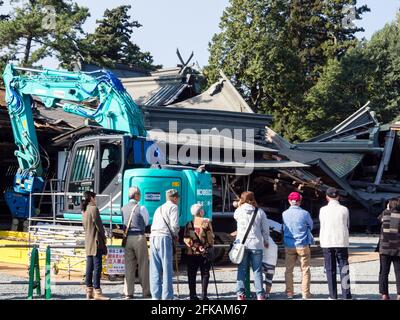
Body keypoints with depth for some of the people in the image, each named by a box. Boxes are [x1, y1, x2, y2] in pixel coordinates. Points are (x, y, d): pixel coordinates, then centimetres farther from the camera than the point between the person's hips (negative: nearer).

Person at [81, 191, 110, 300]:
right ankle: (97, 292, -9)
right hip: (96, 241, -9)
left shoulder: (84, 210, 14)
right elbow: (98, 224, -13)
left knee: (89, 267, 10)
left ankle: (89, 291, 12)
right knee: (97, 267, -8)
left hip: (88, 242, 9)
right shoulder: (94, 209, -12)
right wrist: (104, 237, 0)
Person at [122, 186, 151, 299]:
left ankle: (128, 292, 7)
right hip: (139, 237, -4)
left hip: (127, 238, 4)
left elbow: (123, 223, 9)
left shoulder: (123, 208, 5)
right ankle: (146, 292, 9)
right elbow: (146, 222, 1)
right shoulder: (141, 208, -9)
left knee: (129, 265, 7)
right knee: (143, 265, 4)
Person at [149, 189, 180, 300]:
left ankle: (155, 296, 6)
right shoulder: (173, 207, 5)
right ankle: (167, 296, -6)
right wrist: (175, 235, 10)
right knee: (167, 269, -5)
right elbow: (174, 225, -8)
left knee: (155, 269, 7)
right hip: (164, 237, -7)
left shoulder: (159, 209, 28)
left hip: (153, 237, 7)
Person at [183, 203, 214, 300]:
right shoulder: (206, 222, -6)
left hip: (192, 253, 2)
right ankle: (204, 295, 0)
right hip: (204, 252, -2)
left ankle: (192, 295, 7)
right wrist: (211, 245, 12)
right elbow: (210, 237, -4)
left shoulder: (189, 224, 2)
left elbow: (185, 239, 0)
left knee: (192, 274, 7)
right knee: (205, 274, 5)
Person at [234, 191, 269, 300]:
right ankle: (260, 294, 2)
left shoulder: (239, 211, -1)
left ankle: (240, 294, 2)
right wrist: (266, 241, 16)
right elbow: (265, 229, 3)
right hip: (256, 244, 0)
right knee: (257, 270, 5)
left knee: (242, 270, 6)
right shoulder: (260, 212, -1)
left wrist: (239, 205, 22)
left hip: (242, 244, 0)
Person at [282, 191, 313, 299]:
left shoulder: (284, 214, -4)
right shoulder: (305, 213, -10)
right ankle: (305, 293, 6)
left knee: (289, 270, 11)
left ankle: (289, 293, 13)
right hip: (303, 245, -2)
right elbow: (310, 226, 6)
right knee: (305, 269, 6)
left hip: (289, 245, 2)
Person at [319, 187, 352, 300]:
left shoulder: (323, 210, -2)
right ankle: (346, 295, -1)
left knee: (330, 270, 7)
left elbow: (322, 226, 6)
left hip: (327, 243, 0)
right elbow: (347, 226, 7)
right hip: (342, 242, 0)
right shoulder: (344, 209, -1)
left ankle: (333, 296, 8)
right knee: (344, 269, 3)